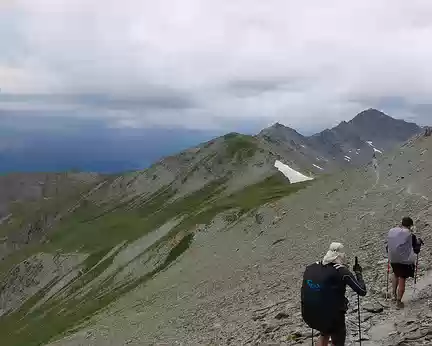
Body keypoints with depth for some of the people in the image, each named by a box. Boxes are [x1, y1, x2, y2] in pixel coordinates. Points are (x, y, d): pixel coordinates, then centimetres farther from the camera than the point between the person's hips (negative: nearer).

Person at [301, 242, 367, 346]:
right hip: (332, 318, -5)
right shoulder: (342, 271, -14)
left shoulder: (310, 268, 0)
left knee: (324, 333, 36)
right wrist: (358, 273, 7)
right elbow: (362, 291, -7)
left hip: (309, 317, 5)